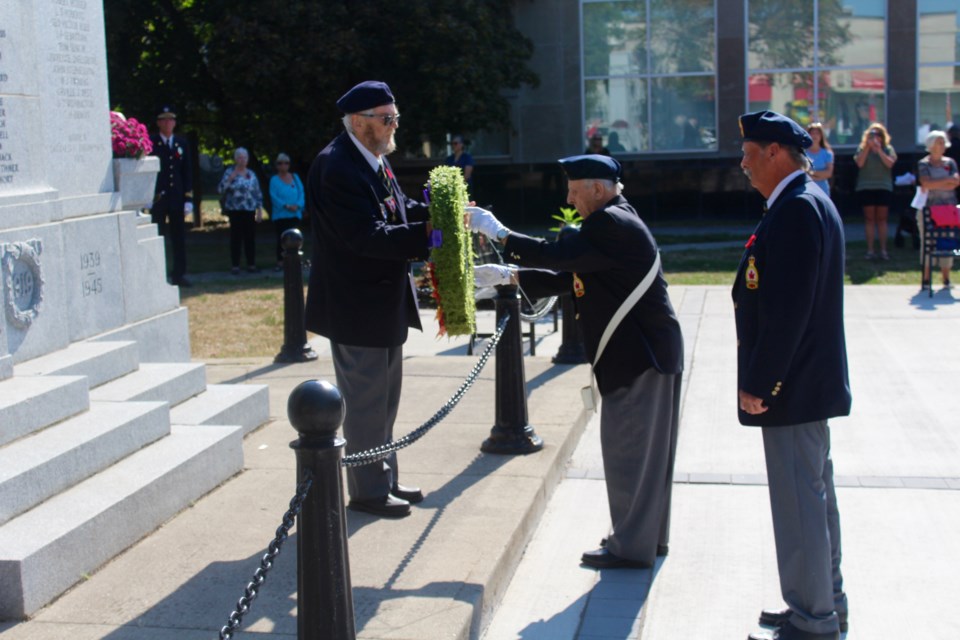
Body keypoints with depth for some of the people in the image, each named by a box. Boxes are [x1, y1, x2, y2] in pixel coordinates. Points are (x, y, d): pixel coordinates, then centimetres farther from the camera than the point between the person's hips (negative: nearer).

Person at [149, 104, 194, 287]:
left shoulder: (182, 143, 11)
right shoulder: (150, 143, 0)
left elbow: (187, 172, 10)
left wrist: (188, 198, 3)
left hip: (177, 199, 3)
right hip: (157, 199, -3)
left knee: (179, 238, 5)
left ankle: (179, 274, 12)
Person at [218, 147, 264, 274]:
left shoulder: (251, 174, 13)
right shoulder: (229, 172, 2)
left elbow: (258, 194, 15)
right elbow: (220, 190, -6)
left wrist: (260, 210, 9)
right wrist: (230, 178, -15)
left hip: (250, 210, 3)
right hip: (235, 210, -3)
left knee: (251, 238, 1)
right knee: (236, 238, -4)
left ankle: (251, 265, 8)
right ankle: (235, 266, 1)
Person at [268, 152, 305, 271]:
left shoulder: (295, 177, 12)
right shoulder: (274, 180, 2)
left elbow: (301, 193, 5)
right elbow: (274, 197, -7)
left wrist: (297, 205, -12)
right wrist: (286, 206, -18)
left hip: (295, 214, 2)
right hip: (280, 215, -2)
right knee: (281, 238, -3)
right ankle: (280, 261, 0)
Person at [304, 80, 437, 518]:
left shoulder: (373, 158, 8)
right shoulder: (337, 168, -22)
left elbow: (399, 210, 12)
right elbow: (369, 237, -28)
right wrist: (429, 234, -29)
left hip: (384, 300, 10)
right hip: (357, 306, -10)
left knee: (383, 399, 20)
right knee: (365, 402, 3)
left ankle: (384, 479, 34)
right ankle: (368, 490, 17)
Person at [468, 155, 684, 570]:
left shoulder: (611, 224, -17)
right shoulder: (615, 221, 16)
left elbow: (555, 255, -26)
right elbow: (566, 279, 15)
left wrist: (497, 232, -16)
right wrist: (506, 277, 10)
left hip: (640, 356, -11)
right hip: (644, 352, 11)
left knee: (628, 450, -2)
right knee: (646, 449, 17)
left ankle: (632, 547, 8)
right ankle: (651, 535, 29)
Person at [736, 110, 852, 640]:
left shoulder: (796, 209, -20)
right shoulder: (805, 202, 14)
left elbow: (787, 310, -25)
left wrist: (758, 384, -21)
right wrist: (763, 378, 19)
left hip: (793, 387, -11)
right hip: (806, 380, 11)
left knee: (798, 502, -3)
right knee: (814, 495, 19)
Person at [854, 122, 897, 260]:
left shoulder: (888, 149, 6)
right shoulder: (862, 148, 7)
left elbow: (890, 163, -10)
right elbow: (859, 163, -9)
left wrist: (879, 150, -14)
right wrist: (867, 147, -11)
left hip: (884, 188, 0)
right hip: (866, 188, 0)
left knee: (882, 219, 2)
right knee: (870, 219, 1)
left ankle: (883, 250, 5)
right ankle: (870, 250, 3)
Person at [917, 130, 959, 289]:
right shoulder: (923, 164, 3)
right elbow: (926, 183, -12)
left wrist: (936, 185, -11)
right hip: (928, 208, -3)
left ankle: (946, 278, 5)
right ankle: (926, 278, 0)